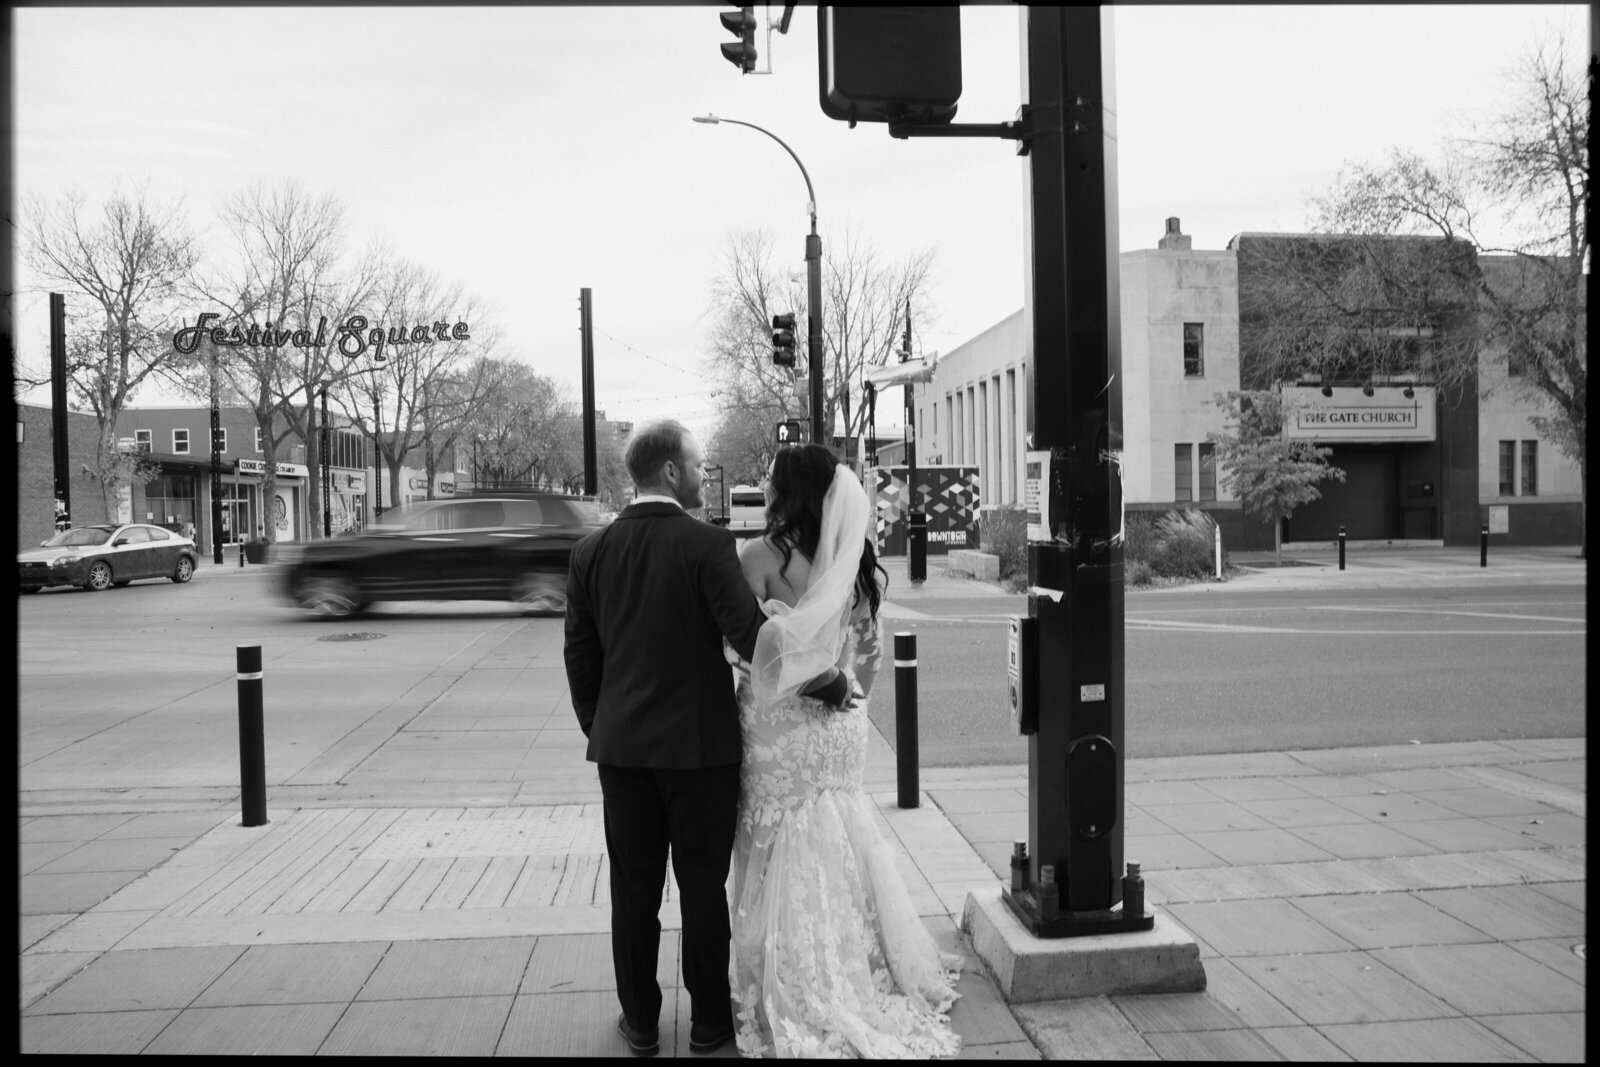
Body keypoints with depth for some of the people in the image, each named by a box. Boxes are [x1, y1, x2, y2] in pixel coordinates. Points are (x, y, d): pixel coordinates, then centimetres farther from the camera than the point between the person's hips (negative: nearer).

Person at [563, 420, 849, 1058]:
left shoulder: (590, 551, 0)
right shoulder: (707, 544, -14)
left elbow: (579, 656, 5)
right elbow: (751, 634, -18)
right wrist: (829, 680, -7)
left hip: (621, 747, 4)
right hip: (699, 744, -3)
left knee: (633, 890, 13)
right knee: (703, 887, 10)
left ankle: (640, 1023, 25)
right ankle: (708, 1020, 23)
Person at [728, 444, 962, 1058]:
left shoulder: (761, 556, -13)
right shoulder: (855, 561, 3)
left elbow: (750, 645, -16)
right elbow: (868, 652, 9)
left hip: (779, 724, -5)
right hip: (838, 724, 5)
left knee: (784, 857, 6)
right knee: (841, 847, 18)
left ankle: (797, 1001, 15)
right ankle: (862, 973, 28)